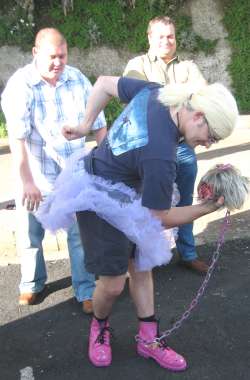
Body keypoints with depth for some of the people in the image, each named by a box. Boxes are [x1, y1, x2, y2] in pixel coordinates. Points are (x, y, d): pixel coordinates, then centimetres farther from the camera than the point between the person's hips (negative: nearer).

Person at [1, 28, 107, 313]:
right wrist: (26, 182, -25)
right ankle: (32, 284, 38)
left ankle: (86, 290, 20)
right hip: (36, 175, -2)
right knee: (30, 235, 14)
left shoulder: (77, 79, -3)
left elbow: (98, 123, 3)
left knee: (81, 234, 5)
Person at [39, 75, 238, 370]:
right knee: (113, 284, -1)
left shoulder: (155, 91, -15)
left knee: (141, 268, 13)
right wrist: (207, 207, -10)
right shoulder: (161, 156, -36)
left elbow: (104, 83, 0)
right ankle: (100, 327, 33)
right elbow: (159, 218, -20)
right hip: (101, 200, -9)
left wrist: (85, 126, 8)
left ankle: (148, 339, 27)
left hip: (127, 196, 9)